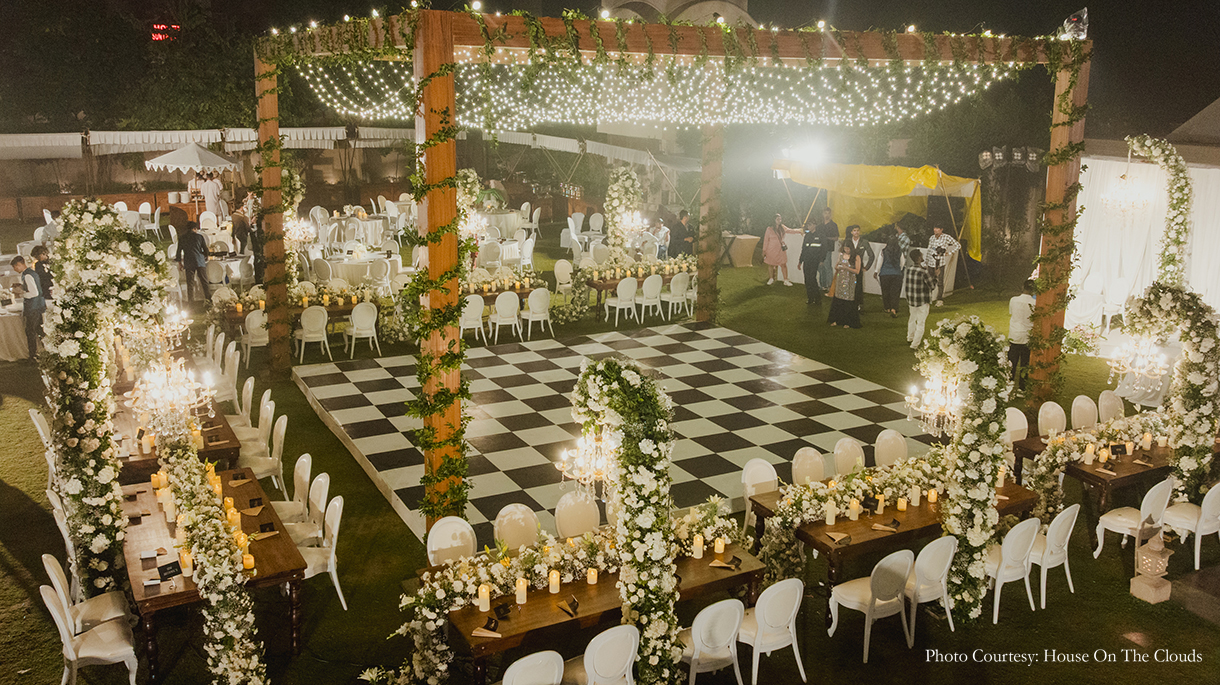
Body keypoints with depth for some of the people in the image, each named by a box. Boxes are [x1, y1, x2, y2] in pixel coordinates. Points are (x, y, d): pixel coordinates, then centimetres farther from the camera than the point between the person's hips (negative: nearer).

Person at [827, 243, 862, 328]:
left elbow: (857, 271, -8)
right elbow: (837, 265, 21)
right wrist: (837, 267, -4)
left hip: (849, 282, -4)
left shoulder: (856, 257, -5)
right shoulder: (841, 255, 9)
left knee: (848, 302, -3)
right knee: (837, 300, 2)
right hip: (840, 280, 4)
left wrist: (846, 268, -20)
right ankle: (836, 320, 13)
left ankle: (848, 322, 6)